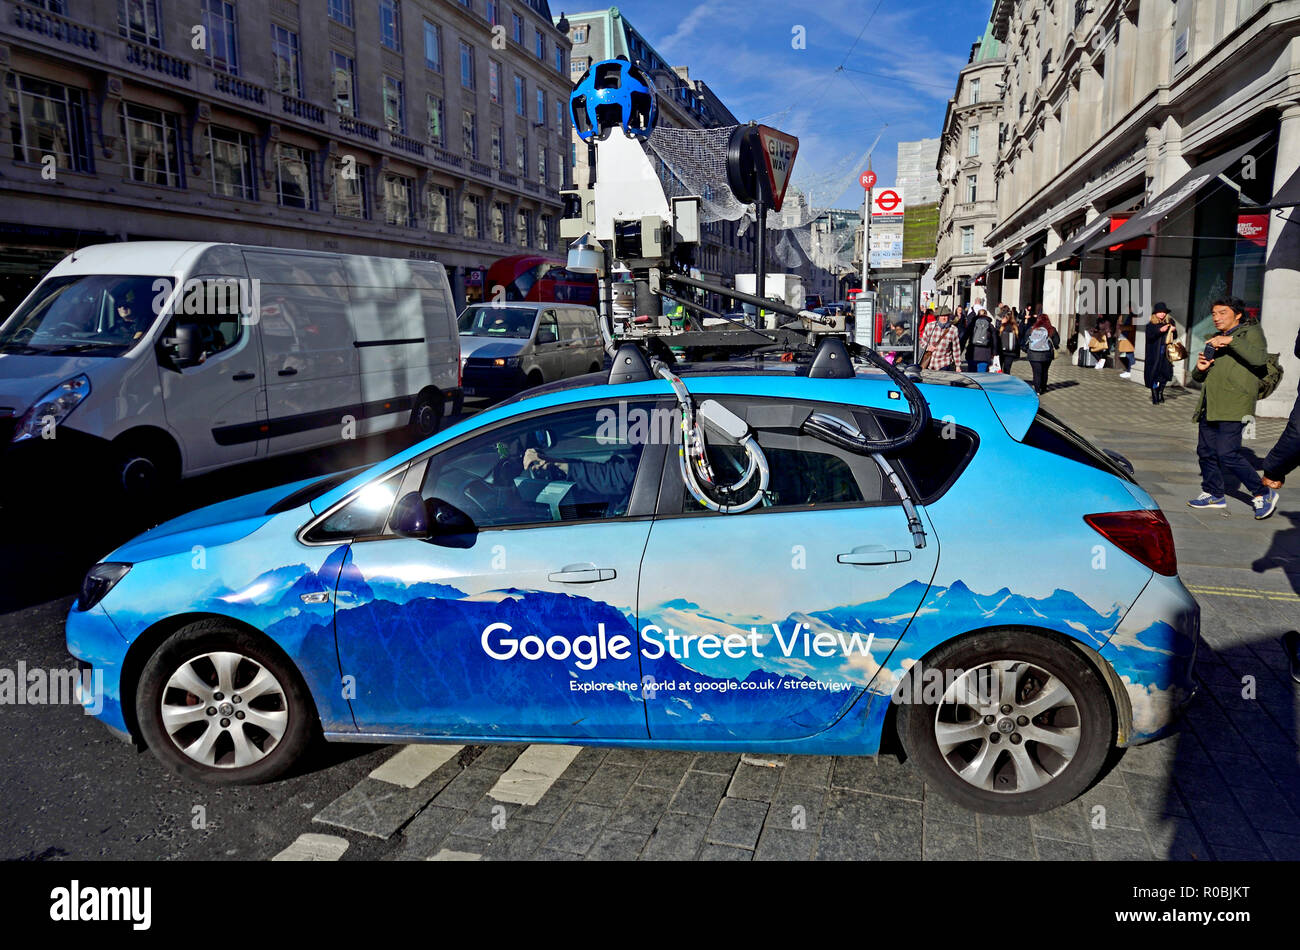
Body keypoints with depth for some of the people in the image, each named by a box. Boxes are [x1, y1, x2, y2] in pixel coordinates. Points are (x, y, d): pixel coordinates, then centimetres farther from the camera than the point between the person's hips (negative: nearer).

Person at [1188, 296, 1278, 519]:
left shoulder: (1251, 332, 2)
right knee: (1206, 451, 8)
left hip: (1234, 406, -8)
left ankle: (1263, 494, 0)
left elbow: (1260, 358, -19)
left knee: (1227, 454, -14)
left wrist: (1231, 341, -24)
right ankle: (1214, 494, 21)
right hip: (1210, 407, 8)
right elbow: (1199, 377, 26)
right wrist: (1200, 368, 3)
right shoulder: (1214, 341, 25)